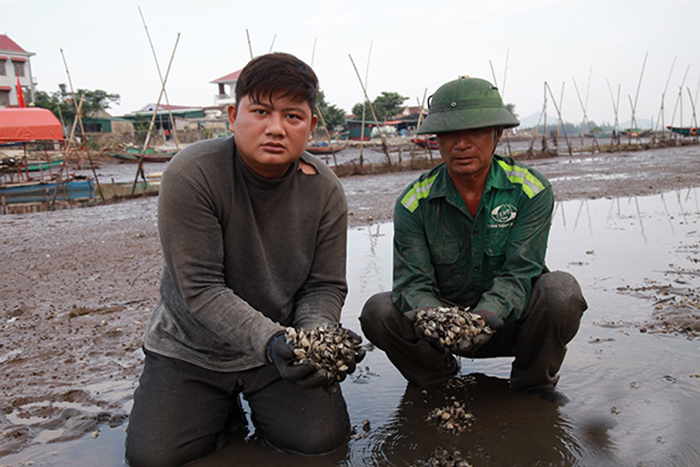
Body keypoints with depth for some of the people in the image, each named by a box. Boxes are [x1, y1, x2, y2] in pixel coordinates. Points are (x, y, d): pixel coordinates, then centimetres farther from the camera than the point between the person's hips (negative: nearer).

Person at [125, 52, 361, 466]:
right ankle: (221, 407, 21)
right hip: (192, 346, -1)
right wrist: (269, 340, -36)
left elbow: (324, 287, -7)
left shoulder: (324, 190, -12)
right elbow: (200, 288, -25)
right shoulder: (192, 175, -23)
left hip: (284, 343, 2)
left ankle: (260, 405, 22)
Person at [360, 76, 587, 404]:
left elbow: (518, 272, -20)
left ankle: (533, 386, -2)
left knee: (561, 290, -31)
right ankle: (439, 381, 5)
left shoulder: (530, 190, -12)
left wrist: (487, 315, -41)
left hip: (508, 322, 0)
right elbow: (413, 282, -16)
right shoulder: (414, 202, -9)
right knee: (378, 312, -25)